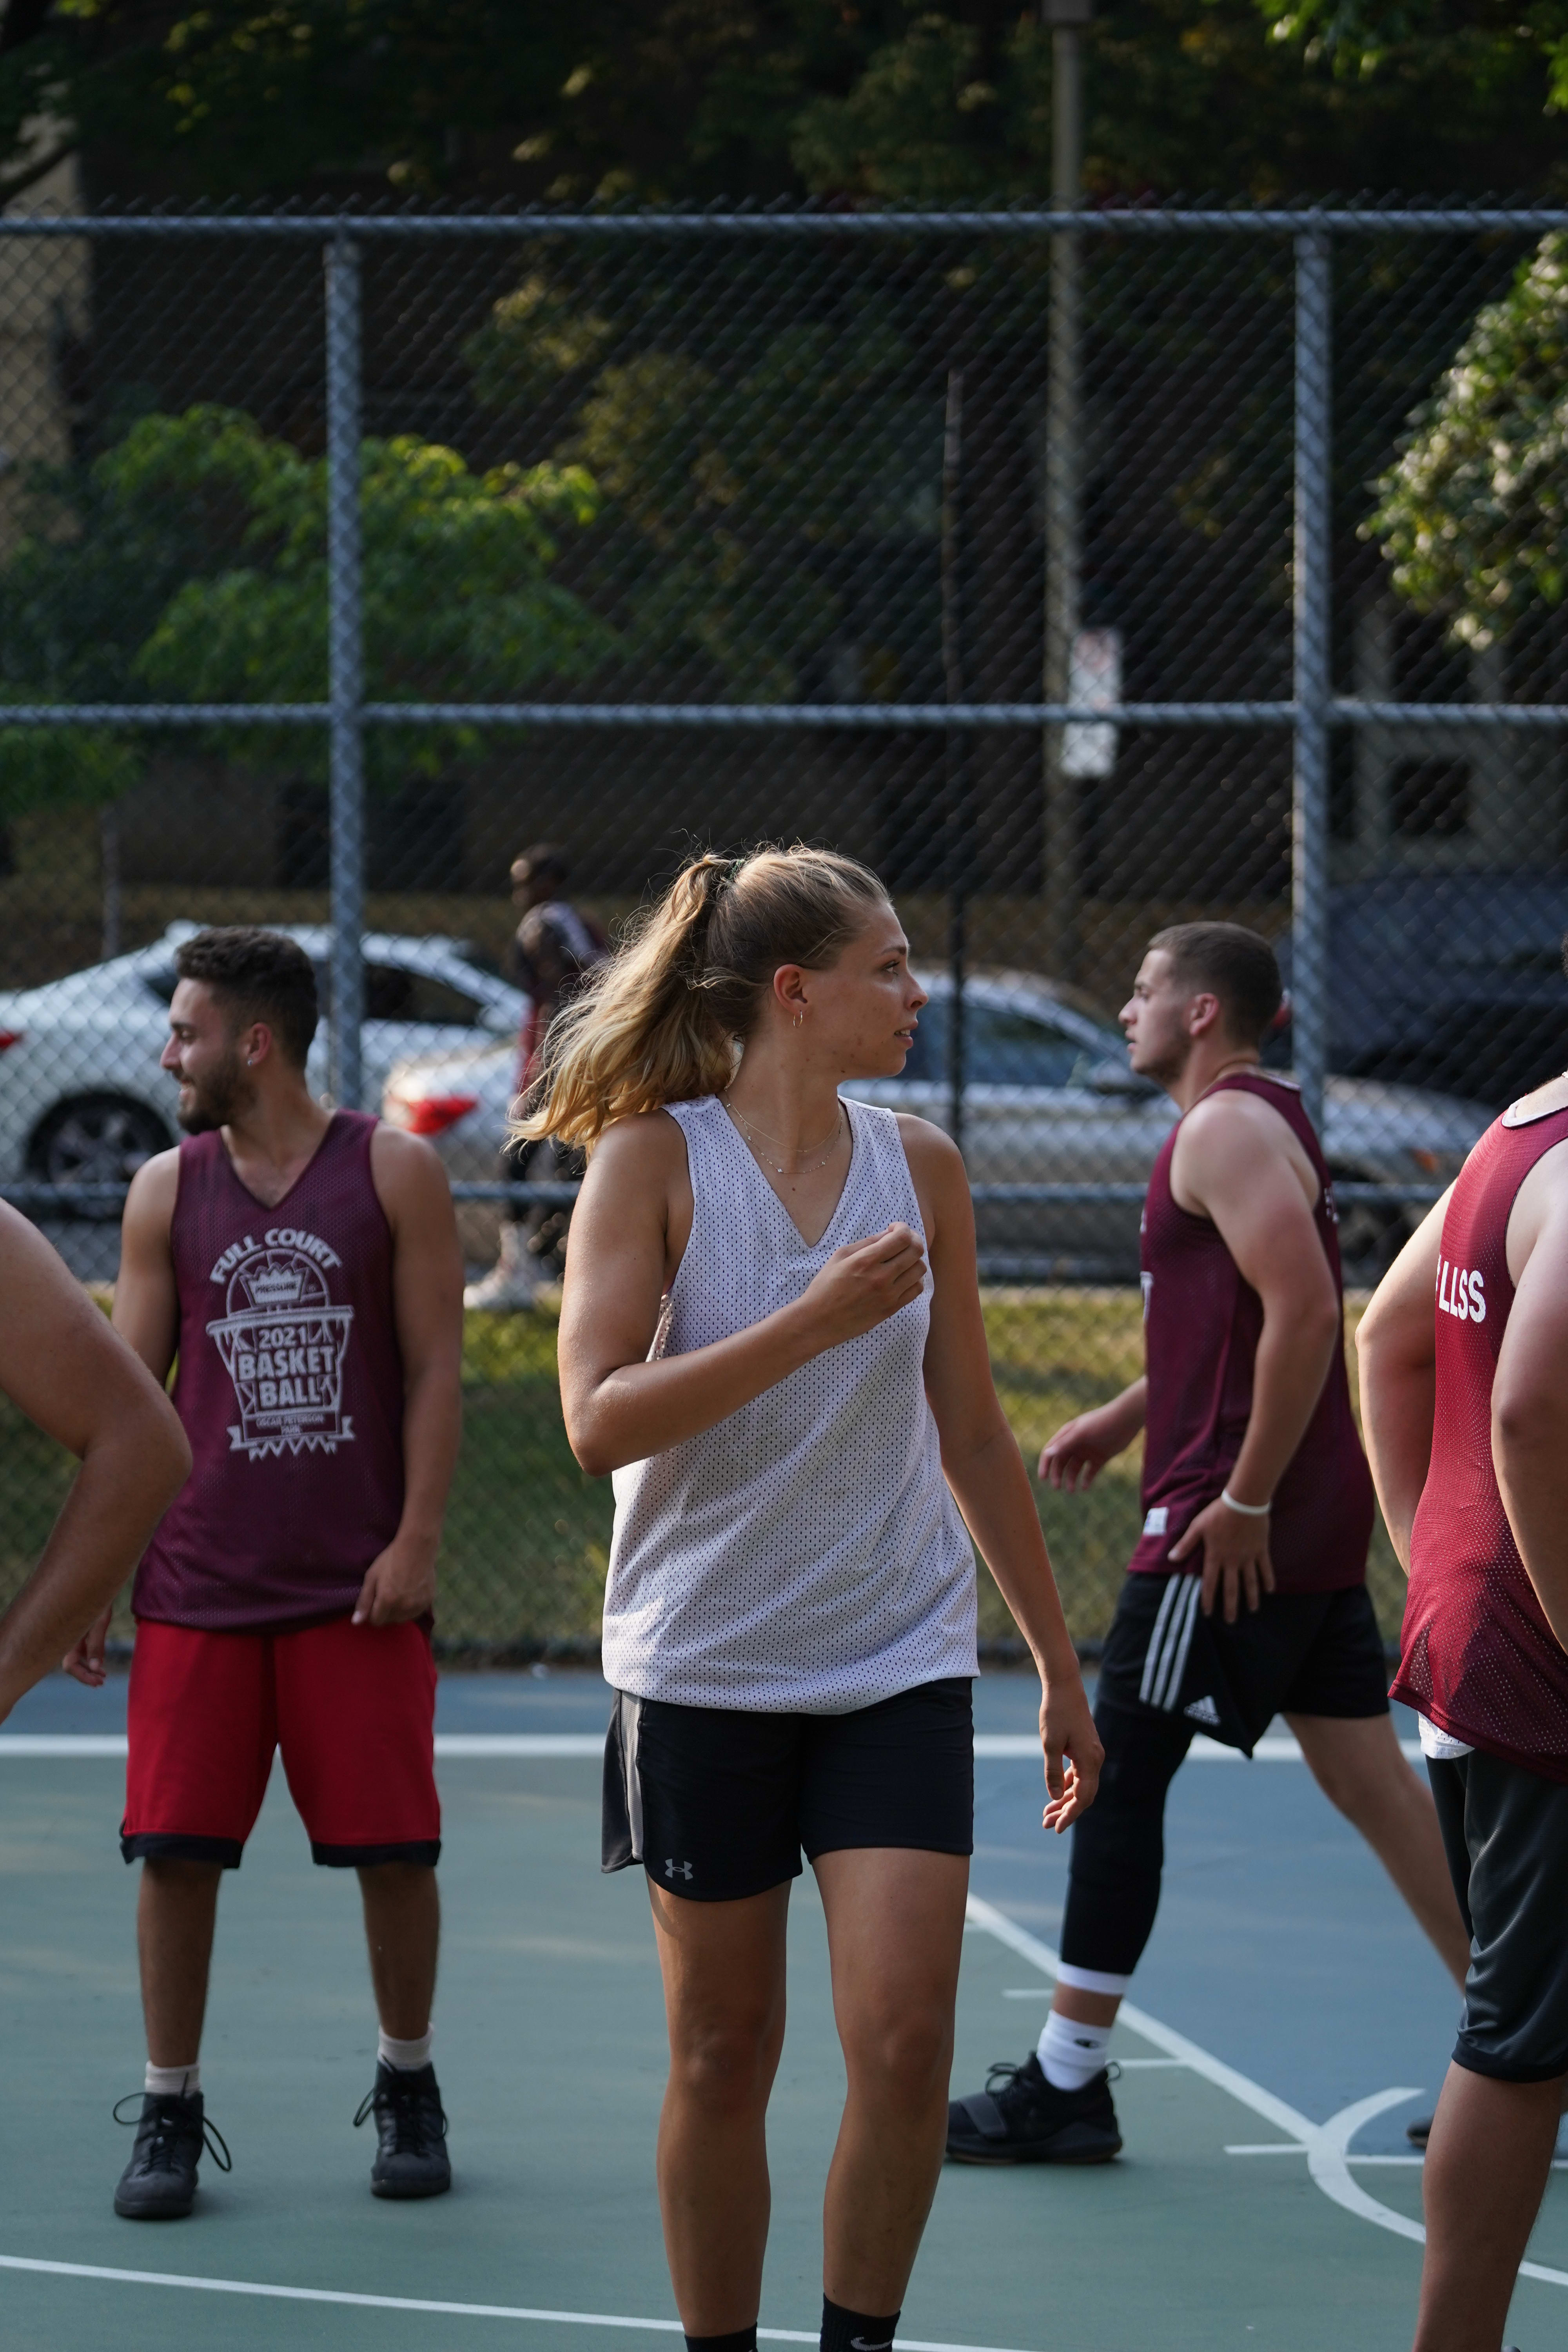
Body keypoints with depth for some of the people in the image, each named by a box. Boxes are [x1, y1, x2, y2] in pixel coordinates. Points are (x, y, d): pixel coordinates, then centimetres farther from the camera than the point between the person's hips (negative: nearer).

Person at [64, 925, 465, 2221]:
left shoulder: (394, 1173, -1)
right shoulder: (165, 1192, 6)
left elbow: (435, 1368, -1)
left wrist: (416, 1541, -9)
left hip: (359, 1584, -2)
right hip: (197, 1584, 2)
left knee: (394, 1849, 2)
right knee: (175, 1852, -2)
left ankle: (409, 2088, 21)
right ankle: (170, 2113, 9)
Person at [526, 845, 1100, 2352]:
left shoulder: (919, 1169, 5)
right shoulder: (652, 1160, -7)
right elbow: (600, 1421, -17)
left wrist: (1058, 1664, 17)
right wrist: (813, 1324, -25)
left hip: (899, 1663, 3)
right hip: (705, 1672, -2)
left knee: (903, 2040, -9)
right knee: (722, 2054, 5)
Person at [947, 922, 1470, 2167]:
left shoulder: (1228, 1130, -14)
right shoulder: (1265, 1122, 18)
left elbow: (1304, 1312, -25)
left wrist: (1243, 1499, -23)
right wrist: (1126, 1416, 24)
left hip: (1238, 1525, -10)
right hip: (1317, 1525, 10)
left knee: (1119, 1774, -4)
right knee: (1367, 1774, 9)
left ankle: (1066, 2083, 0)